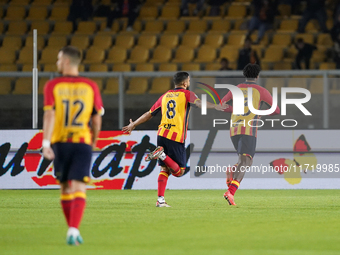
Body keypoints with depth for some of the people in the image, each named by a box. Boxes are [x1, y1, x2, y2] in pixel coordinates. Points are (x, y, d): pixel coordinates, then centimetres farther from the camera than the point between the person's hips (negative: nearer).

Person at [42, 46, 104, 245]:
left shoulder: (52, 86, -1)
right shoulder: (91, 86, 2)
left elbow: (49, 115, -12)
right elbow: (97, 119, 4)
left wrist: (46, 143, -17)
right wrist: (93, 142, 20)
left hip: (60, 143, 1)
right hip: (83, 143, 0)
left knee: (65, 188, 17)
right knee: (79, 190, -6)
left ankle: (72, 231, 25)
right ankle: (73, 231, -24)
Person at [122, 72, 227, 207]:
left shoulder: (165, 96, 18)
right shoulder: (186, 94, 3)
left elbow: (149, 114, 23)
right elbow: (198, 102, -19)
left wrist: (133, 125, 35)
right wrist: (215, 106, -33)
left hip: (162, 134, 6)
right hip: (177, 138, -6)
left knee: (165, 169, 11)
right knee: (179, 171, 0)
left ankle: (160, 200, 0)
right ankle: (162, 154, -24)